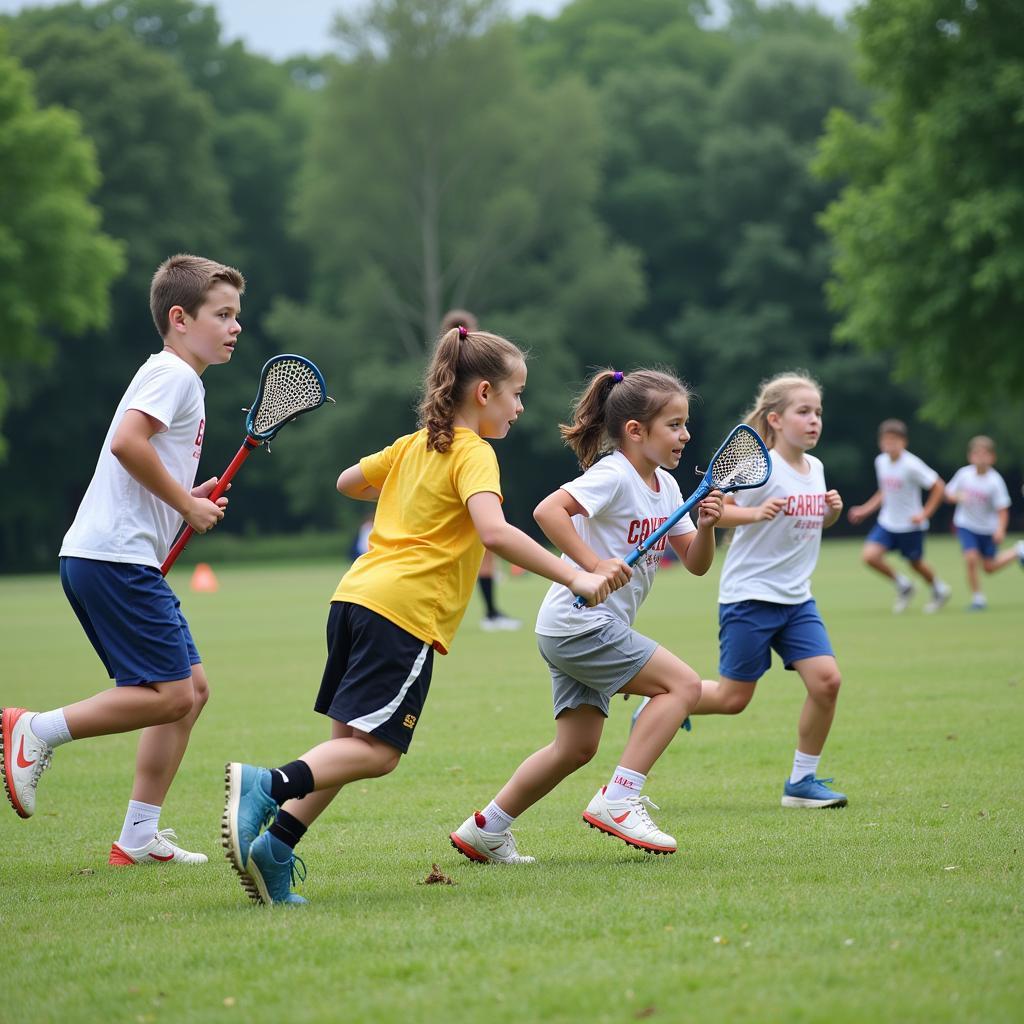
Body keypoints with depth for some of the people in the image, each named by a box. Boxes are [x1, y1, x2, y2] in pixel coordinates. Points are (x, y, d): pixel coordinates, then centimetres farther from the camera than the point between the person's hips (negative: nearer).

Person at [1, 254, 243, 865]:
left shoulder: (184, 381, 23)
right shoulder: (171, 372, -7)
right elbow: (128, 442, -24)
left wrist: (189, 499, 10)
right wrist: (187, 504, -14)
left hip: (126, 561, 10)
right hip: (114, 557, -10)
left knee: (192, 688, 10)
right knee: (170, 694, -12)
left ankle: (140, 837, 11)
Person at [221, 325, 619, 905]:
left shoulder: (413, 446, 19)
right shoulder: (473, 453, -5)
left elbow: (348, 482, 35)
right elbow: (494, 532, -21)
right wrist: (573, 577, -22)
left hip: (355, 596, 8)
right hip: (405, 611, -8)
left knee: (350, 743, 11)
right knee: (377, 752, -9)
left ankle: (271, 853, 2)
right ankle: (267, 786, -26)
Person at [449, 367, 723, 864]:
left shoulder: (665, 486, 12)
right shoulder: (612, 476, -15)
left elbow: (696, 564, 14)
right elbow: (547, 510, -29)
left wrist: (704, 526, -6)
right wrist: (594, 565, -33)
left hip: (588, 630, 9)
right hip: (580, 622, -9)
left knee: (576, 747, 9)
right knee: (682, 683, -14)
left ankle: (486, 829, 17)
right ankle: (617, 800, -14)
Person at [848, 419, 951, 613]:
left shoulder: (911, 465, -21)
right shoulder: (881, 461, -1)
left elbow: (938, 487, -15)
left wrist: (925, 514, -17)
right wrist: (866, 510, 9)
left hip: (910, 525, -5)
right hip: (887, 522, 5)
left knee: (916, 563, 11)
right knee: (869, 555, -13)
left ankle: (939, 590, 42)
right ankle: (903, 586, 11)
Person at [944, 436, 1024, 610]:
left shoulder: (995, 481, -20)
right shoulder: (964, 474, -11)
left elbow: (1002, 509, -18)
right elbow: (949, 493, 1)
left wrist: (1000, 530, -32)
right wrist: (958, 496, -22)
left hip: (988, 528, -2)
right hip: (966, 525, 2)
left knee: (989, 567, 9)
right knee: (971, 558, -17)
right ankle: (977, 597, -2)